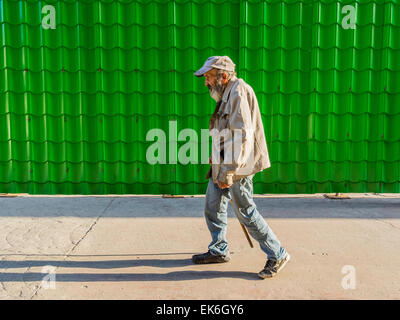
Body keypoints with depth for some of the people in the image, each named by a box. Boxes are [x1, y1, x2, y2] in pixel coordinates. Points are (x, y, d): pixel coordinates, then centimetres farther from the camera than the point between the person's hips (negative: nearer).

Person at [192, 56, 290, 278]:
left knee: (246, 212, -3)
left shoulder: (238, 92, -14)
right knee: (213, 205, 15)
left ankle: (278, 255, 11)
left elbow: (241, 135, -24)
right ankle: (219, 250, 31)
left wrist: (228, 171, -26)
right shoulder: (227, 94, 17)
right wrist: (218, 162, 20)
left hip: (237, 165, -10)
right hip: (223, 163, 10)